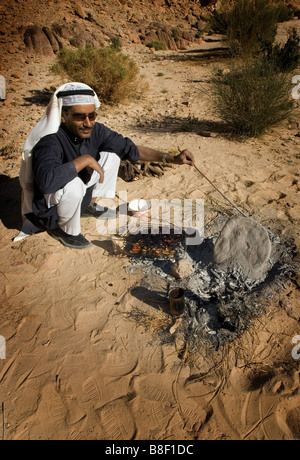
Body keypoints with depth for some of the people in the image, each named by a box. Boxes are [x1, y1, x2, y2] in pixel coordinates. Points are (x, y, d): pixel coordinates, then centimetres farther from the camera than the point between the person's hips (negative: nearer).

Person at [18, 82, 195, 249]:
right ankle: (65, 229, -7)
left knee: (111, 156, -1)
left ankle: (89, 205, 14)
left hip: (80, 199, 6)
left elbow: (129, 148, -5)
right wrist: (84, 159, -39)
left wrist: (171, 158, -13)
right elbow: (46, 181, -49)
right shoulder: (50, 141, -32)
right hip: (48, 212, -6)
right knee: (73, 185, -38)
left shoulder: (95, 131, -12)